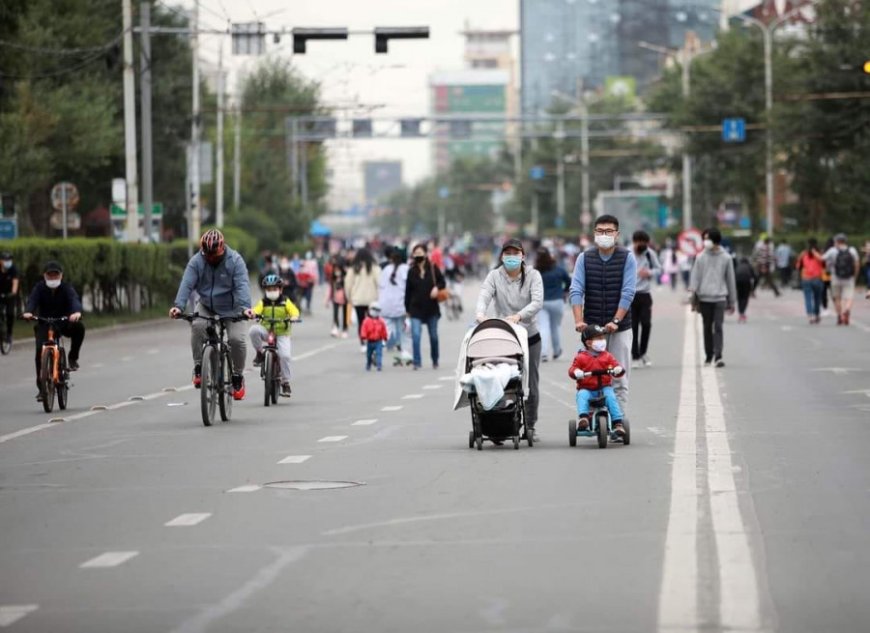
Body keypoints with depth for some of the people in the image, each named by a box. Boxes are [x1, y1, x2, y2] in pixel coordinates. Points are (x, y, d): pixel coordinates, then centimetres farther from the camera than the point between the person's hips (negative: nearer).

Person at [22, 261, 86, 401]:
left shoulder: (66, 287, -7)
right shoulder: (40, 288, -4)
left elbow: (74, 299, -25)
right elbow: (32, 300, -20)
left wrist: (77, 312, -49)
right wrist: (28, 312, -44)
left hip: (64, 323, 0)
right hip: (45, 325, 0)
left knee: (79, 327, -32)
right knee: (40, 349, -21)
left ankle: (73, 358, -9)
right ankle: (41, 388, -13)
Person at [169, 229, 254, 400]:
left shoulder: (235, 260, -18)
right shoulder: (196, 261, -13)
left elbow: (242, 285, -29)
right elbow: (187, 284, -23)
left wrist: (245, 307, -46)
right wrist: (178, 306, -40)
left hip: (231, 309, -1)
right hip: (206, 307, 1)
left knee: (237, 338, -20)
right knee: (197, 325, -29)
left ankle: (238, 376, 3)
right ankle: (199, 368, -15)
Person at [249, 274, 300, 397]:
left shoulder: (285, 302, 3)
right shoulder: (263, 302, 4)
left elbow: (294, 310, -12)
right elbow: (257, 310, -14)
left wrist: (294, 317, -35)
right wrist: (252, 314, -38)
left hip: (282, 333, -1)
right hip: (266, 331, 1)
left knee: (285, 355, -19)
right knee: (253, 330, -30)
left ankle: (286, 383, -4)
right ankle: (259, 354, -8)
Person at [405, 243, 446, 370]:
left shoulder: (433, 269, -2)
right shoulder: (412, 271, 2)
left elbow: (442, 282, 6)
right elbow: (408, 291, 5)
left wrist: (437, 288, -17)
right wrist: (407, 309, 5)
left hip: (431, 308, 0)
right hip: (416, 308, 0)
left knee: (433, 336, 11)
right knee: (416, 335, -14)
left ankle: (435, 361, 28)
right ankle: (417, 362, -10)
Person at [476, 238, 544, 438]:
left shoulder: (533, 275, 0)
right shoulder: (495, 276, 2)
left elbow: (537, 302, -15)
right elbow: (484, 295, -15)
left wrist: (519, 316, -32)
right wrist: (481, 313, -38)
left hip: (530, 337, 0)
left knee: (530, 385, 5)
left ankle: (530, 426, 16)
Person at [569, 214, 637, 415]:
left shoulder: (627, 258, -1)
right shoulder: (584, 258, 4)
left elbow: (628, 293, -9)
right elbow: (576, 291, -5)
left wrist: (616, 321, -19)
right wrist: (579, 321, -18)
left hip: (620, 328, -1)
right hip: (591, 328, 1)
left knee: (619, 380, -2)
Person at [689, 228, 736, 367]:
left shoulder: (725, 258, 4)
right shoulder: (701, 257, 6)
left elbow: (730, 280, 10)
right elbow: (695, 277, 4)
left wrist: (731, 302, 11)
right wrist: (693, 297, -9)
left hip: (720, 298, -2)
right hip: (704, 298, 2)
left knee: (718, 327, -12)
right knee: (707, 327, 8)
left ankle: (718, 356, -19)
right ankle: (709, 355, 17)